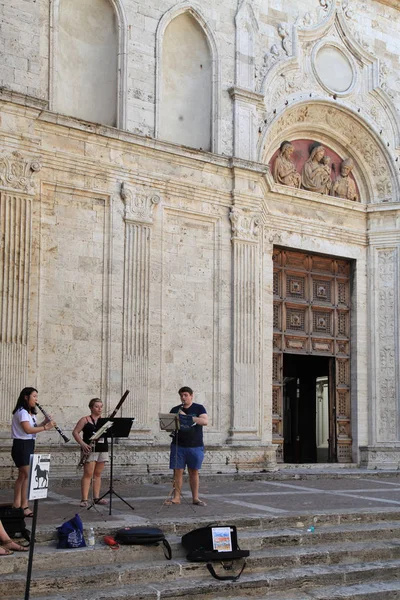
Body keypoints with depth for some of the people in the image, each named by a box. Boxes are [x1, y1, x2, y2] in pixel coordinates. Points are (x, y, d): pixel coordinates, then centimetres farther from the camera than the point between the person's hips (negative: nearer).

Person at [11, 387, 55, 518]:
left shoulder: (30, 413, 16)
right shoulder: (22, 412, -15)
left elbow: (32, 428, 11)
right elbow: (28, 430, -25)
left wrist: (44, 423, -2)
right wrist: (46, 427, -21)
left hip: (28, 445, 10)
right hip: (22, 445, -10)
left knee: (22, 475, 13)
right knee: (28, 475, -13)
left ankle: (16, 504, 19)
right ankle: (24, 506, -10)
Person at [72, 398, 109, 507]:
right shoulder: (85, 420, 0)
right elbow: (75, 432, -5)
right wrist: (82, 444, -18)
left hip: (103, 449, 4)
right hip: (90, 449, -4)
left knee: (98, 474, 9)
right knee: (88, 474, -7)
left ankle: (96, 497, 15)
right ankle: (84, 499, -8)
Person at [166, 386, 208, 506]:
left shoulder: (199, 408, 2)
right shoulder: (175, 410, 9)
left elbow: (205, 421, -14)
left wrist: (187, 417, -22)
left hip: (195, 446, -1)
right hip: (178, 446, 1)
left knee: (194, 472, 5)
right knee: (178, 471, 0)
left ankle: (195, 498, 11)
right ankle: (176, 497, 4)